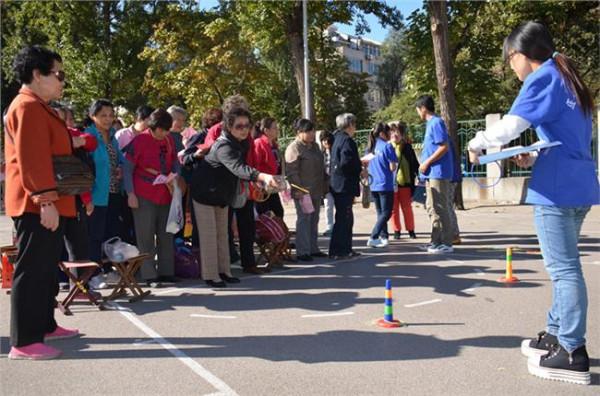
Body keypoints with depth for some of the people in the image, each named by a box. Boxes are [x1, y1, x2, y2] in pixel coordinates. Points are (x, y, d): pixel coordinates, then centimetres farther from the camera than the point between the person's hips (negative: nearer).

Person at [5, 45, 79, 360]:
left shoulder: (39, 108, 20)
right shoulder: (28, 107, -13)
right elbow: (32, 159, -22)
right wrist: (45, 200, -26)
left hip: (46, 204, 11)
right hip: (36, 206, -11)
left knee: (46, 269, 17)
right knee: (32, 270, -8)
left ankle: (45, 326, 28)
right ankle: (23, 342, -3)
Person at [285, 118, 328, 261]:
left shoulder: (314, 145, 15)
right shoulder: (294, 148, -12)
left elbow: (321, 166, 24)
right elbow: (291, 172, -16)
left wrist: (325, 183, 20)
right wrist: (298, 189, -20)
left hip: (316, 191, 8)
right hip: (303, 191, -8)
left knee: (314, 220, 13)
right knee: (304, 220, -5)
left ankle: (313, 248, 22)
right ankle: (302, 251, 0)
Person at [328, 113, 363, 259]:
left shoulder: (337, 139, 16)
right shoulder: (347, 140, -14)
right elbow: (346, 163, -24)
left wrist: (359, 163, 18)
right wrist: (360, 170, -9)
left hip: (337, 185, 10)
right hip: (345, 185, -10)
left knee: (346, 218, 16)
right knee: (343, 218, -5)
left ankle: (346, 249, 22)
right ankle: (337, 251, -2)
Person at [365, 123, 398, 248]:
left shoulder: (370, 147, 8)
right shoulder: (387, 146, -11)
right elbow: (392, 167, -13)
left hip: (373, 185, 7)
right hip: (385, 185, -7)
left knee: (380, 213, 16)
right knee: (386, 213, -2)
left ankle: (384, 237, 19)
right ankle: (373, 238, -11)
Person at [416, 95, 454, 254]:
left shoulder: (436, 123, -12)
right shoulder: (431, 123, 17)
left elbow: (444, 146, -19)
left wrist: (427, 163, -16)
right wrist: (425, 164, 13)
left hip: (438, 173, -10)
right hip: (432, 173, 10)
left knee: (439, 208, -7)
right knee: (432, 207, 14)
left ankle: (446, 243, -2)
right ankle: (437, 241, 21)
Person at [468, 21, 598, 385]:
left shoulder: (543, 78, -7)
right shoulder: (568, 81, 21)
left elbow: (511, 125, -18)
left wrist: (477, 144, -2)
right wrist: (535, 159, 14)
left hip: (557, 189, -10)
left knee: (564, 269, -7)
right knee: (564, 266, 16)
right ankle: (558, 334, 25)